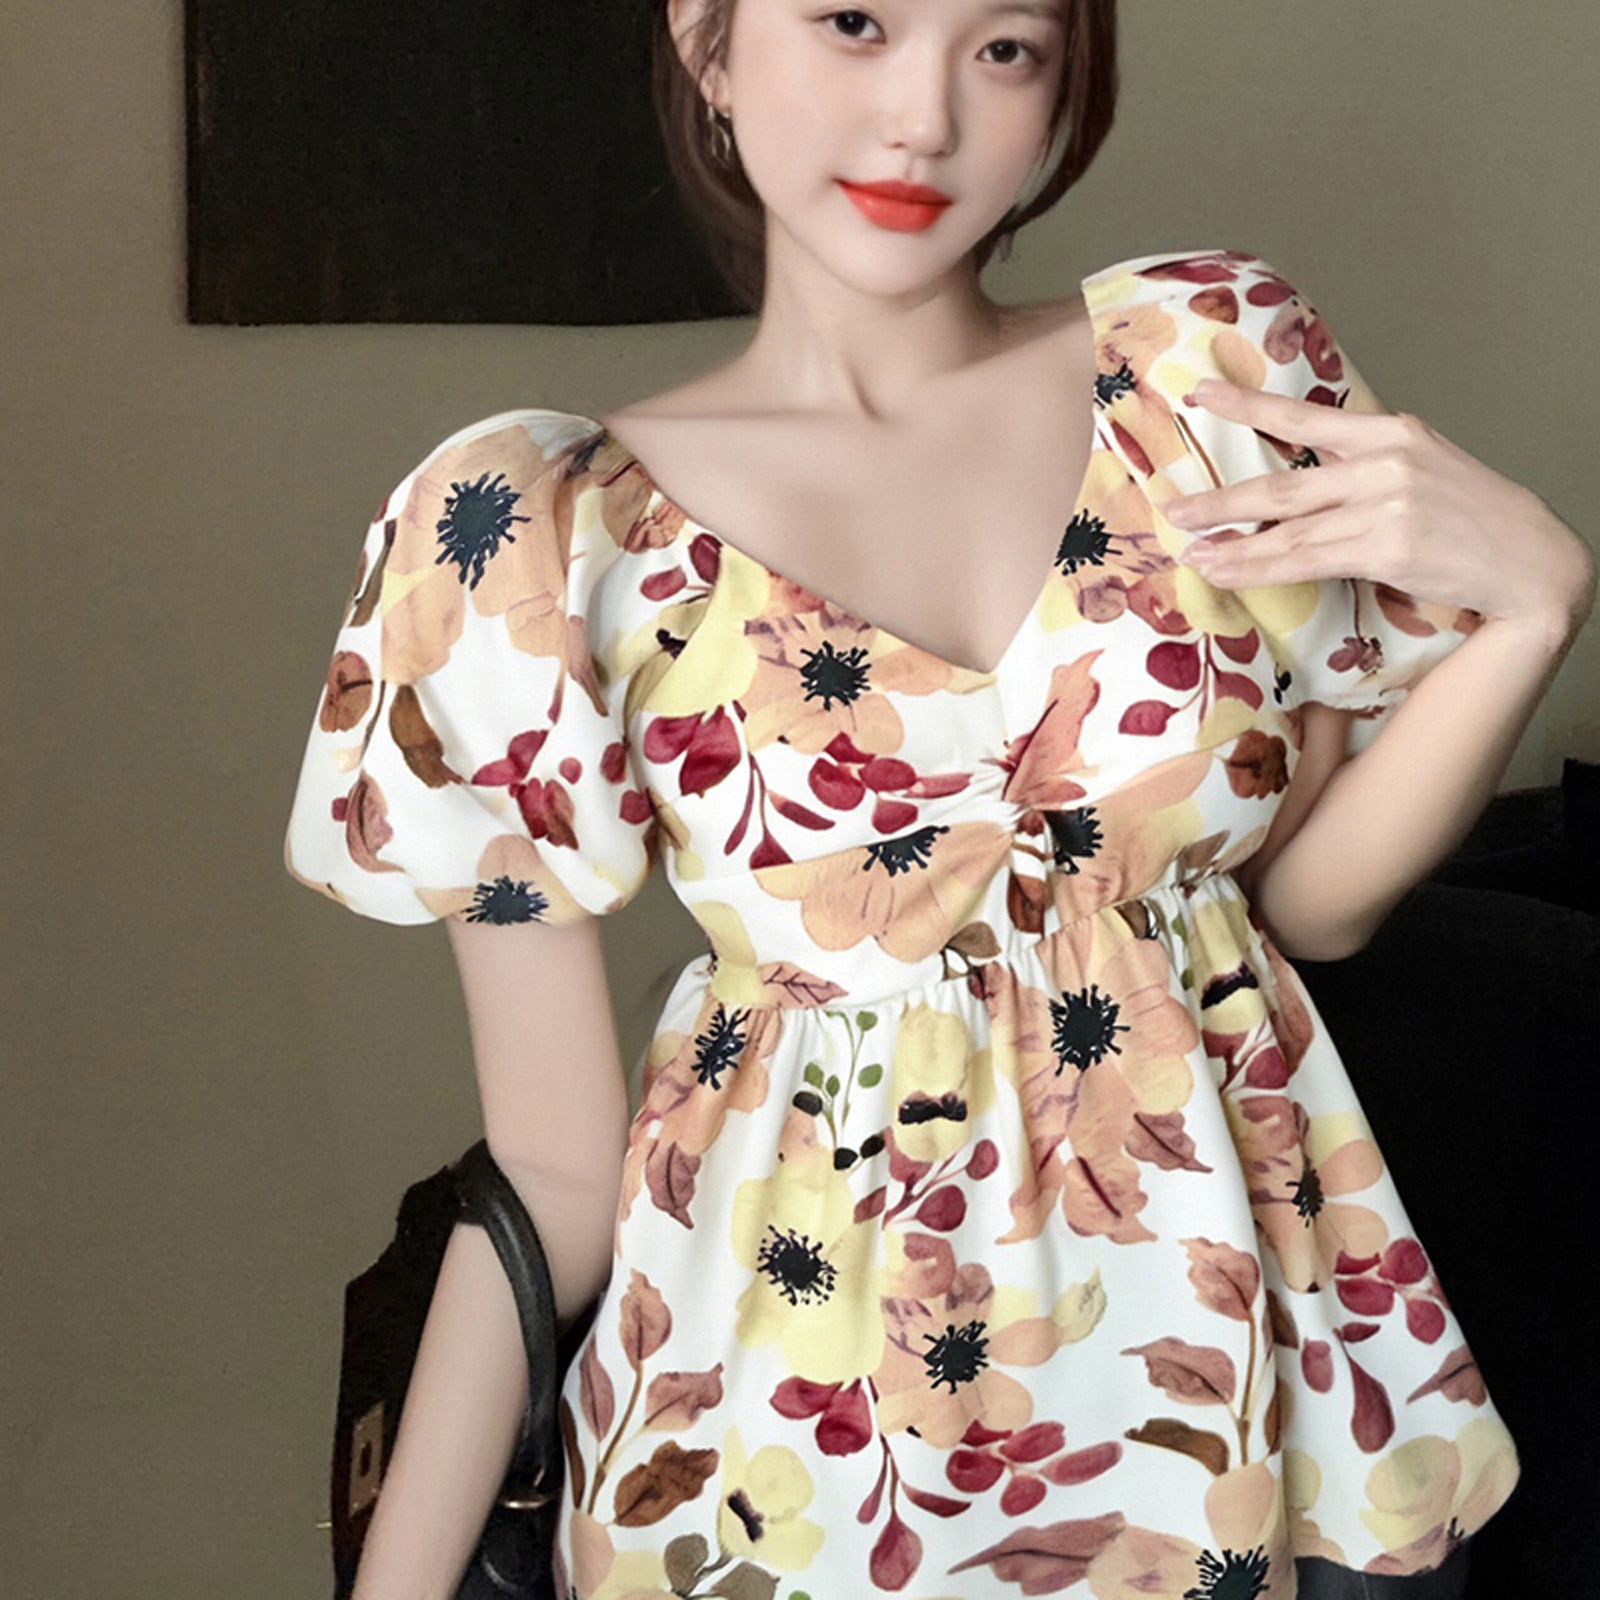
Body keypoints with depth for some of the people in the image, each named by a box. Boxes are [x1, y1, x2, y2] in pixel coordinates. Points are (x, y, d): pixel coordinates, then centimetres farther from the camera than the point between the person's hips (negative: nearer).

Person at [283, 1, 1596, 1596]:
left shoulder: (1215, 359, -5)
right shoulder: (540, 533, -11)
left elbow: (1313, 892, 3)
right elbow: (552, 1170, -7)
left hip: (1253, 1366, 3)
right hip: (812, 1429, -2)